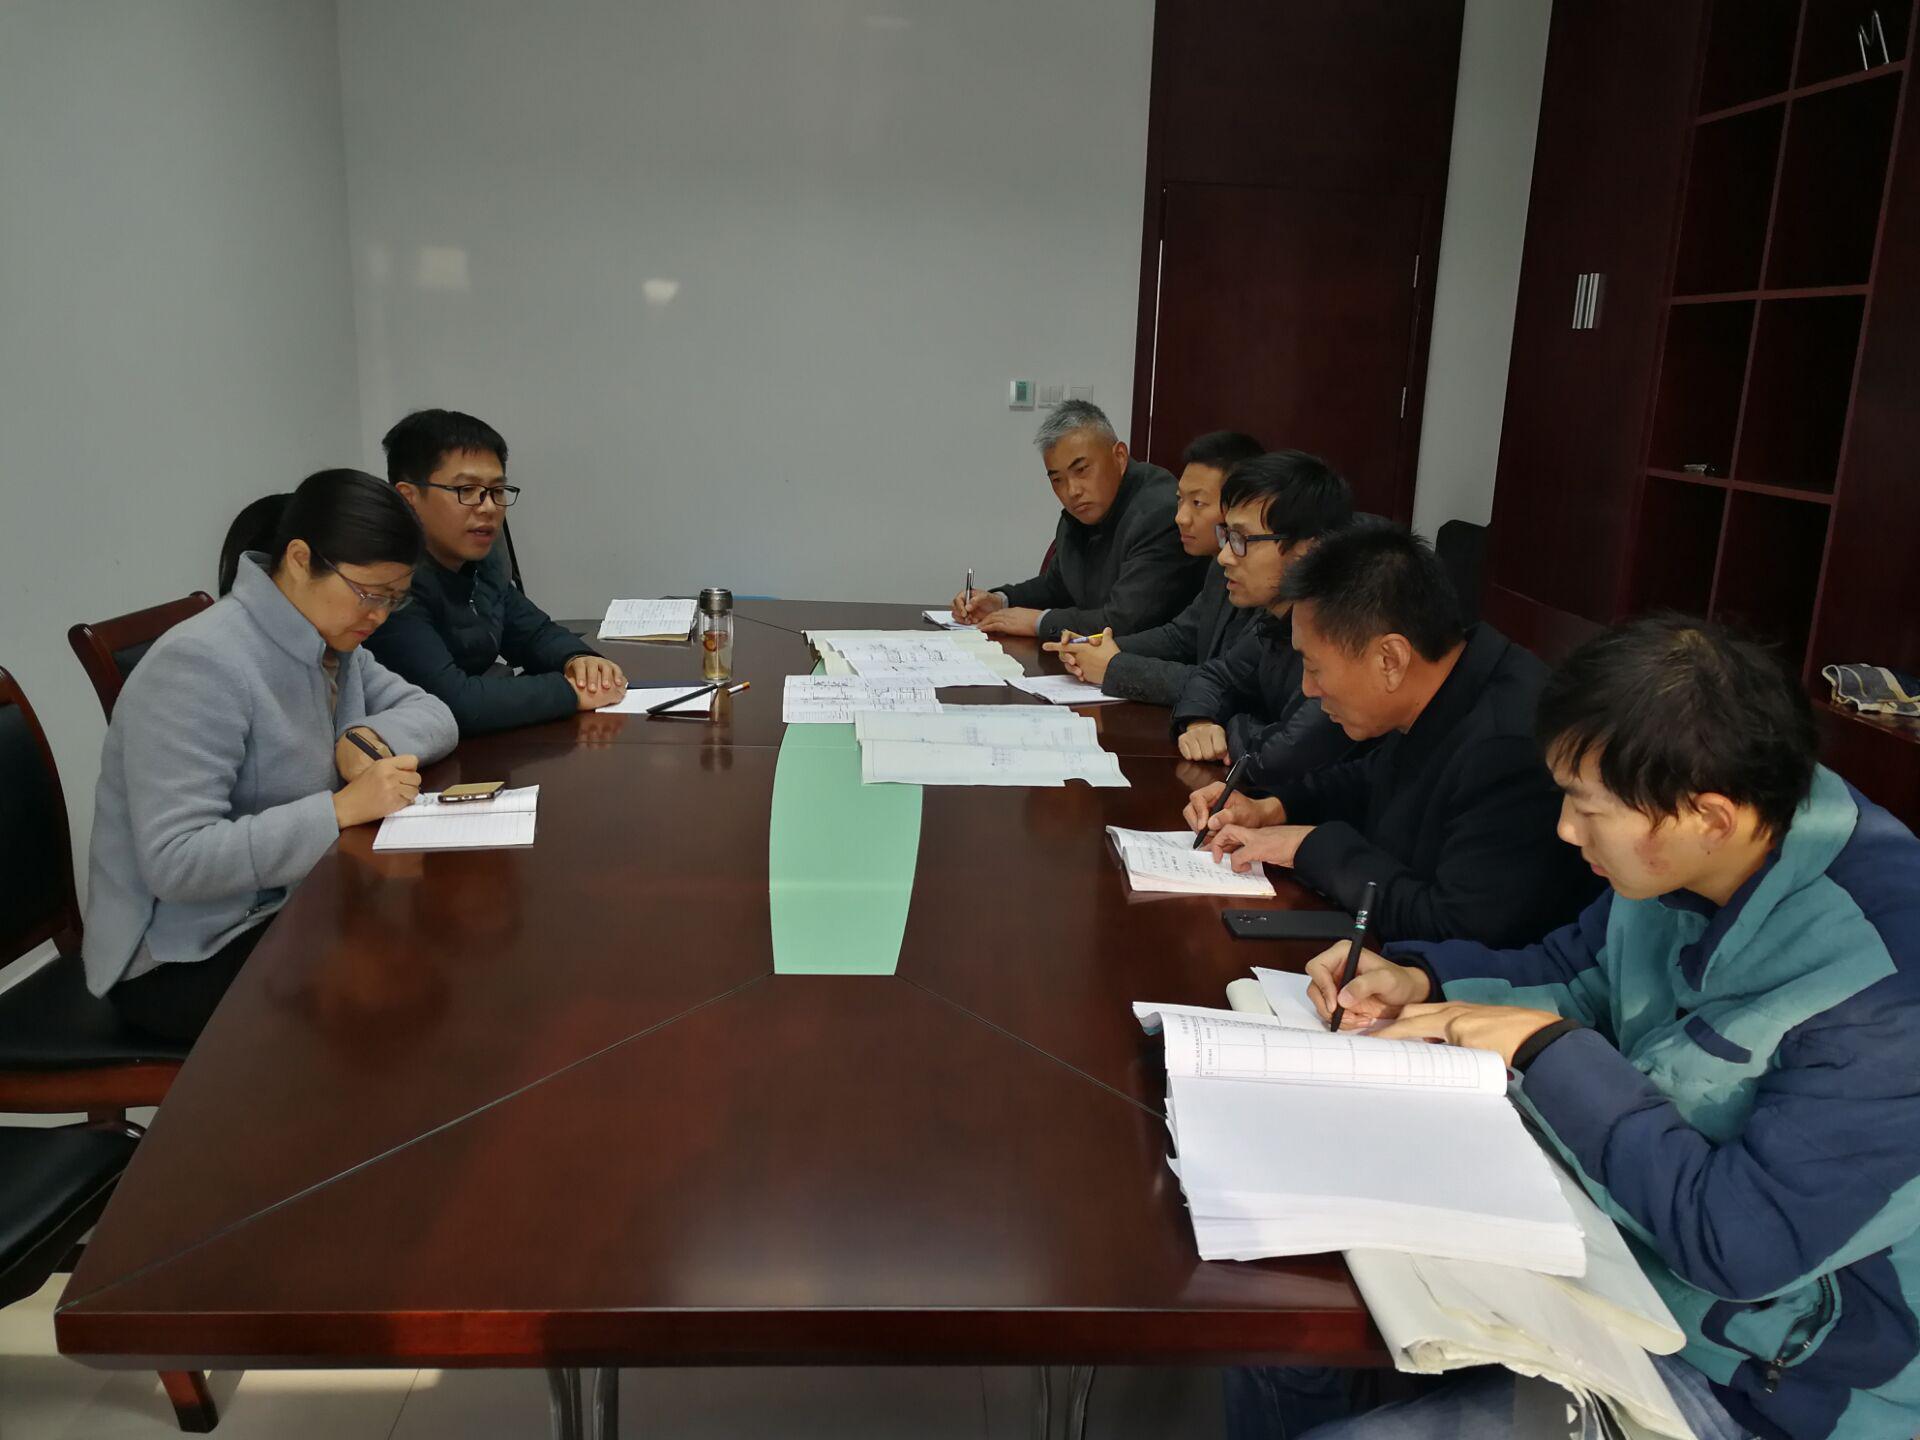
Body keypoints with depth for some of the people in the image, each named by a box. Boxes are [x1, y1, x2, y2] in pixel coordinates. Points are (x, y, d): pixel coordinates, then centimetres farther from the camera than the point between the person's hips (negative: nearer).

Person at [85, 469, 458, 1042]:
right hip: (184, 957, -8)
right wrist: (342, 808, -33)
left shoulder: (334, 643, 2)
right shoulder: (200, 665, -24)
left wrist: (370, 738, -15)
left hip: (288, 907, 8)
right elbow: (175, 861, -30)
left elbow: (431, 712, 7)